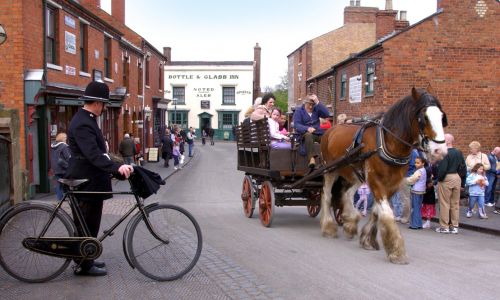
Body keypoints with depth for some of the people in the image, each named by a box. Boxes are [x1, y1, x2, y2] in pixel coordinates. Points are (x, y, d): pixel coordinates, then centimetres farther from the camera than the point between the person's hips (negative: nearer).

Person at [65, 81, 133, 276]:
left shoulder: (86, 119, 13)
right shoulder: (82, 123, -21)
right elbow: (93, 154, -33)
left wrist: (115, 168, 29)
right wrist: (117, 167, -43)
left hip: (90, 181, 11)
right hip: (86, 183, -11)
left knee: (88, 224, 19)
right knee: (87, 225, -1)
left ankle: (85, 259, 30)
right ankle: (84, 266, 10)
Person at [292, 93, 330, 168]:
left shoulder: (316, 109, 15)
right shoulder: (299, 111, 7)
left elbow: (326, 114, -2)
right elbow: (296, 125, -7)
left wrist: (318, 103, -8)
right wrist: (307, 128, -27)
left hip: (318, 133, 3)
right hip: (306, 133, -3)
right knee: (308, 135, -40)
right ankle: (311, 158, -49)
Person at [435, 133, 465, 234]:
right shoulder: (459, 153, 7)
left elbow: (442, 169, -22)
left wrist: (439, 178, -8)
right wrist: (461, 179, 14)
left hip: (446, 179, -7)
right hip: (457, 178, 7)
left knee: (444, 204, 1)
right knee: (455, 203, 12)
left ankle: (444, 227, 6)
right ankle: (454, 226, 18)